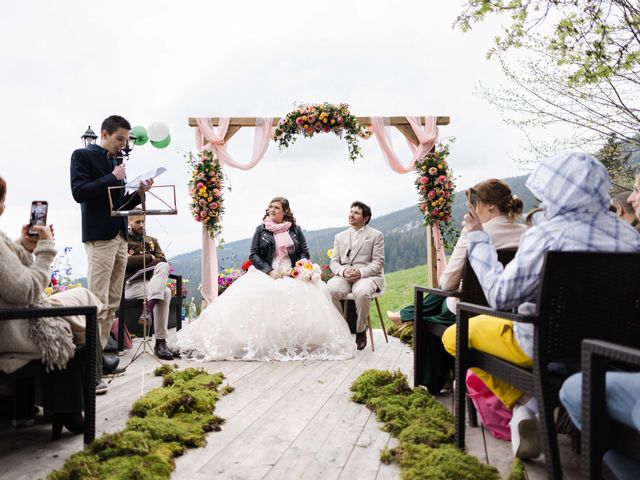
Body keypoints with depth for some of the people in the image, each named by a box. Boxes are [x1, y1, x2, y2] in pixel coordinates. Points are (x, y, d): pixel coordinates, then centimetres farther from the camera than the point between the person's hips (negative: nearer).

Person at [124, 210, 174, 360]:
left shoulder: (152, 240, 26)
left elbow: (163, 261, 10)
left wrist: (137, 261, -2)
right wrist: (149, 258, -2)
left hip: (153, 281, 4)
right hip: (132, 284, -4)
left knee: (163, 267, -32)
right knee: (165, 292, -33)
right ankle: (160, 342, -36)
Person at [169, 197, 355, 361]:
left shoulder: (296, 230, 14)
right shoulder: (261, 229, 12)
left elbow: (305, 253, 12)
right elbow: (254, 255, 5)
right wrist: (270, 271, -10)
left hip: (292, 275, 1)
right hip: (265, 274, 0)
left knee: (305, 294, -30)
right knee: (260, 297, -32)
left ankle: (299, 344, -24)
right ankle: (260, 344, -26)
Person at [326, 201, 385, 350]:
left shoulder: (376, 235, 10)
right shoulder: (340, 236, 21)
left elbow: (378, 262, 1)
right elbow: (334, 262, 13)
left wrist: (360, 272, -17)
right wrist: (343, 271, -11)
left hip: (367, 276, -3)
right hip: (343, 276, 3)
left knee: (361, 293, -38)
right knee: (329, 290, -31)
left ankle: (361, 331, -12)